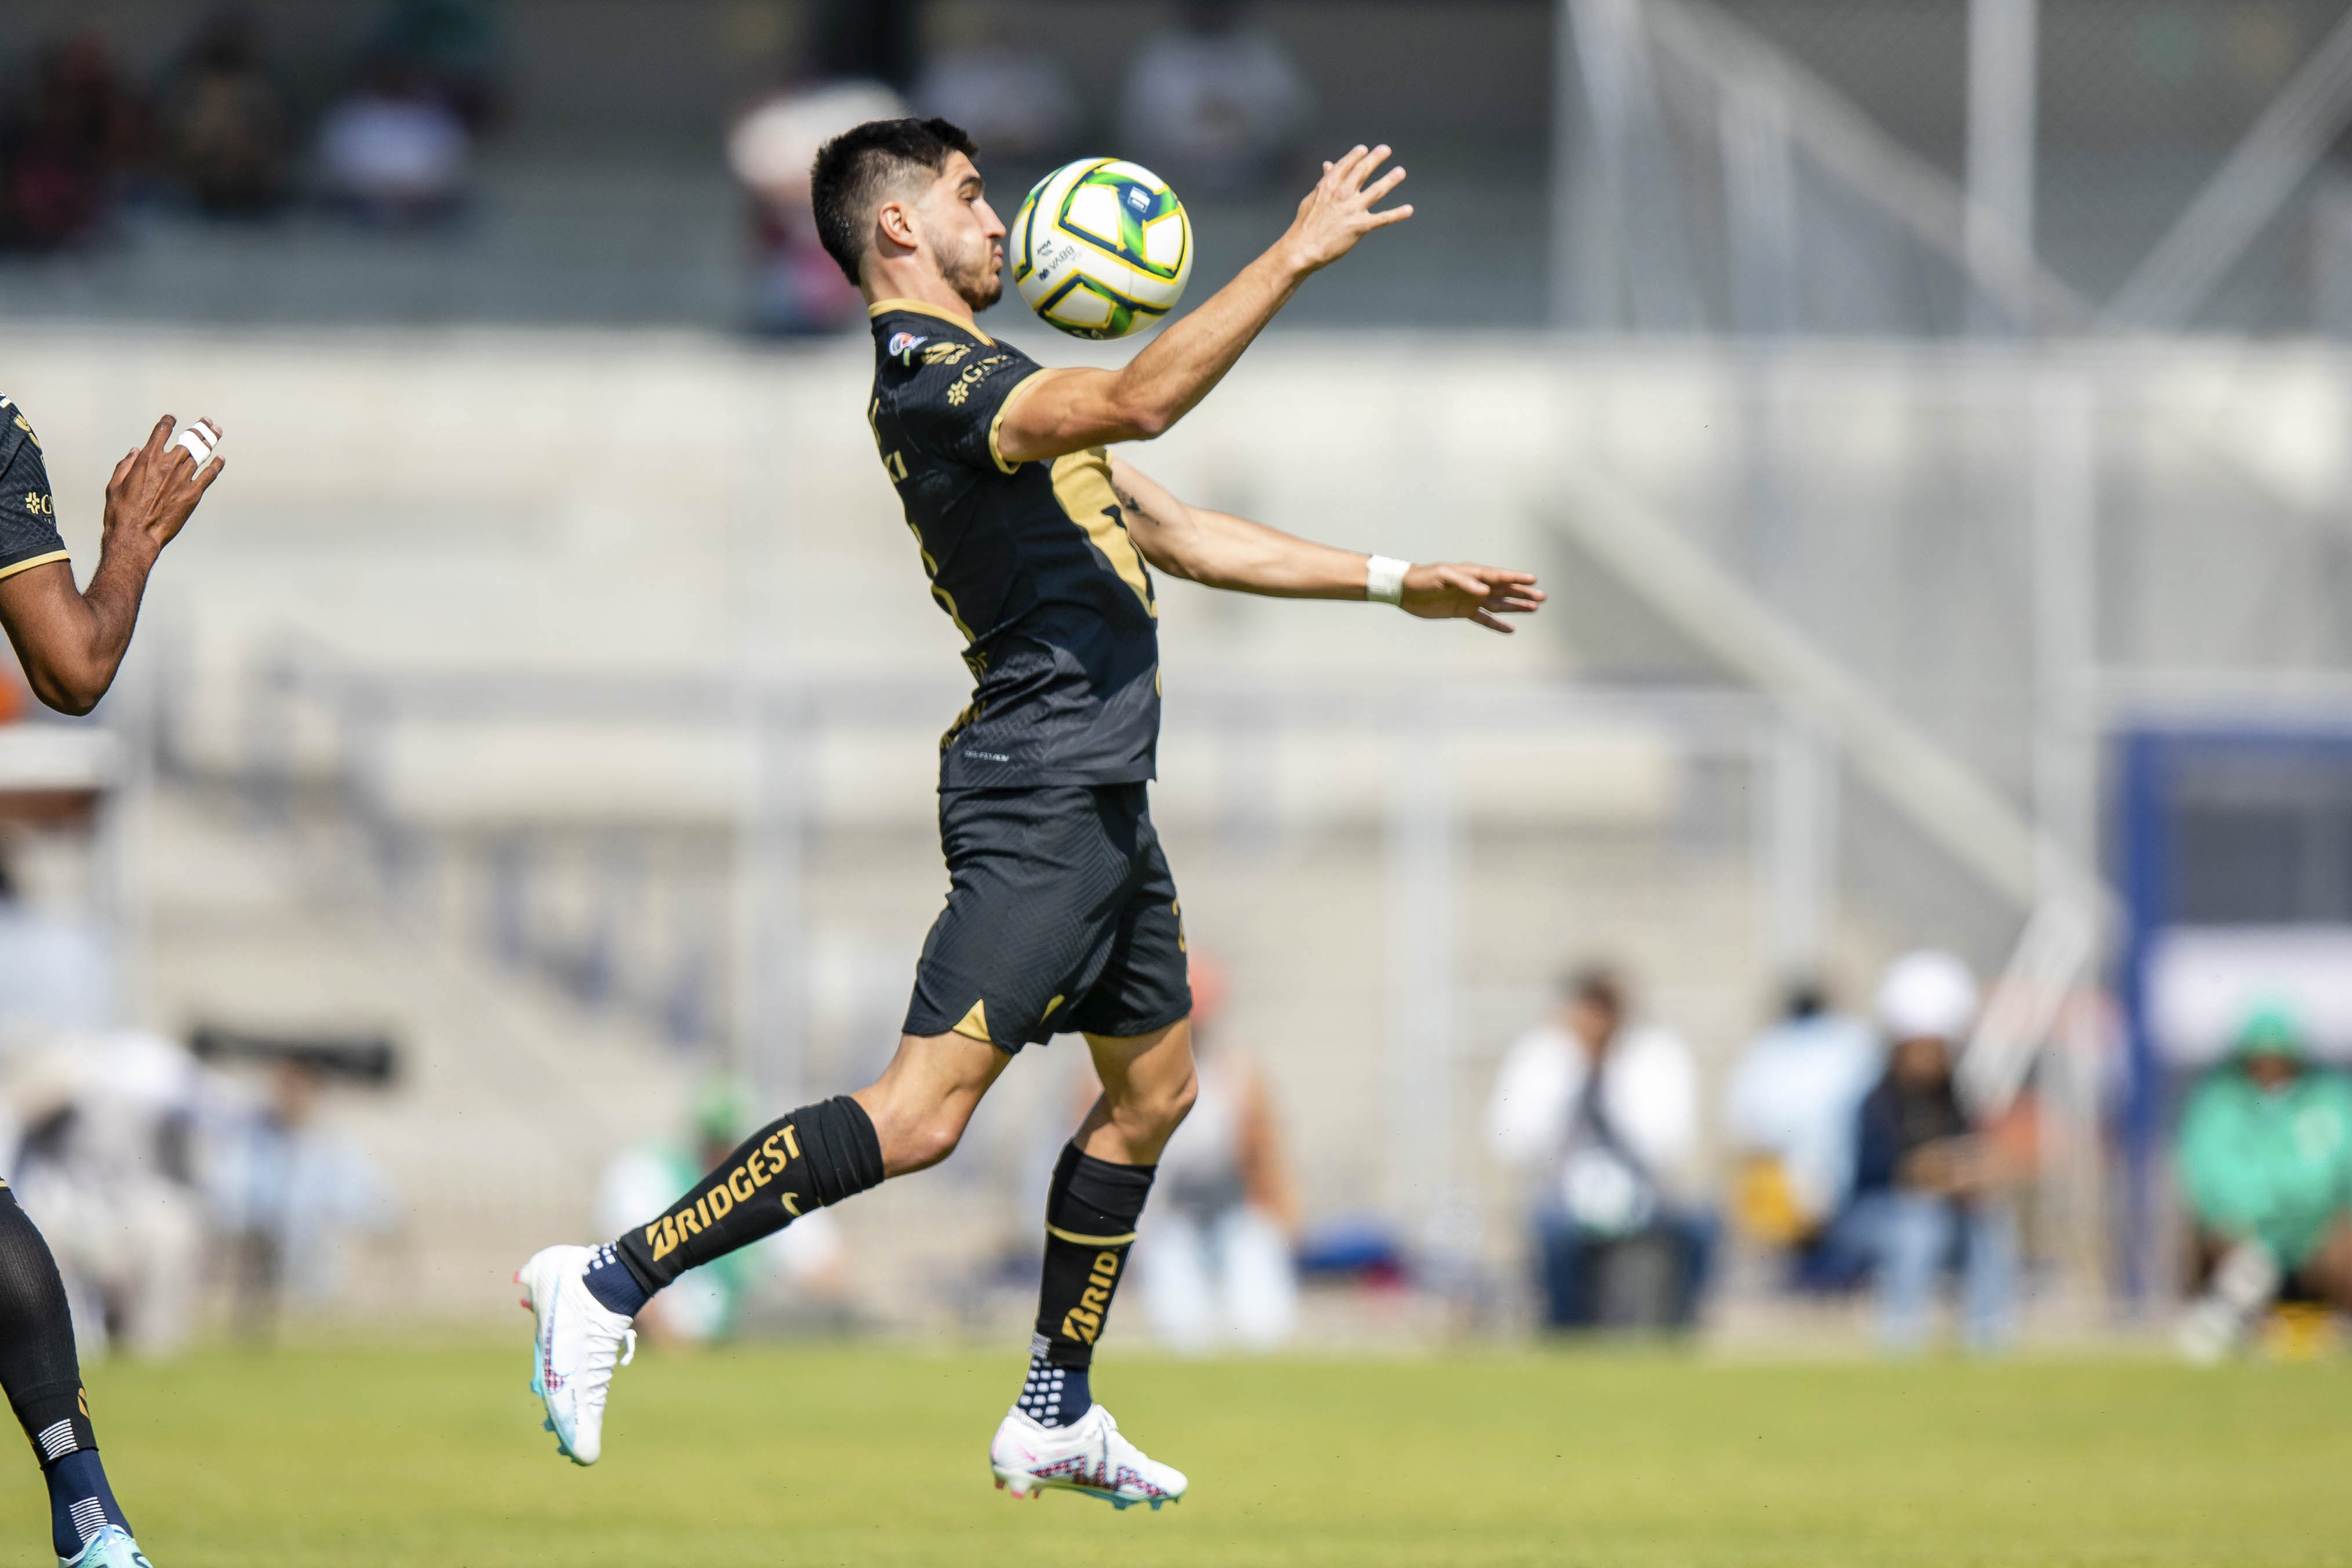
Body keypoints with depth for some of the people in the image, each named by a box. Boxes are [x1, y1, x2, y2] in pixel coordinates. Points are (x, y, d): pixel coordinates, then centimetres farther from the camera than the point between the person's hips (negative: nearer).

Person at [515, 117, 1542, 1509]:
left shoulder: (988, 381, 19)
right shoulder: (926, 381, -14)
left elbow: (1182, 535, 25)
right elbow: (1140, 401, -31)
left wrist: (1399, 584, 24)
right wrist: (1297, 256, -27)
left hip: (1103, 803, 11)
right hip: (1038, 804, -11)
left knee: (1155, 1088, 17)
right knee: (921, 1115, -17)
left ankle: (1057, 1417, 24)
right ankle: (615, 1284, -15)